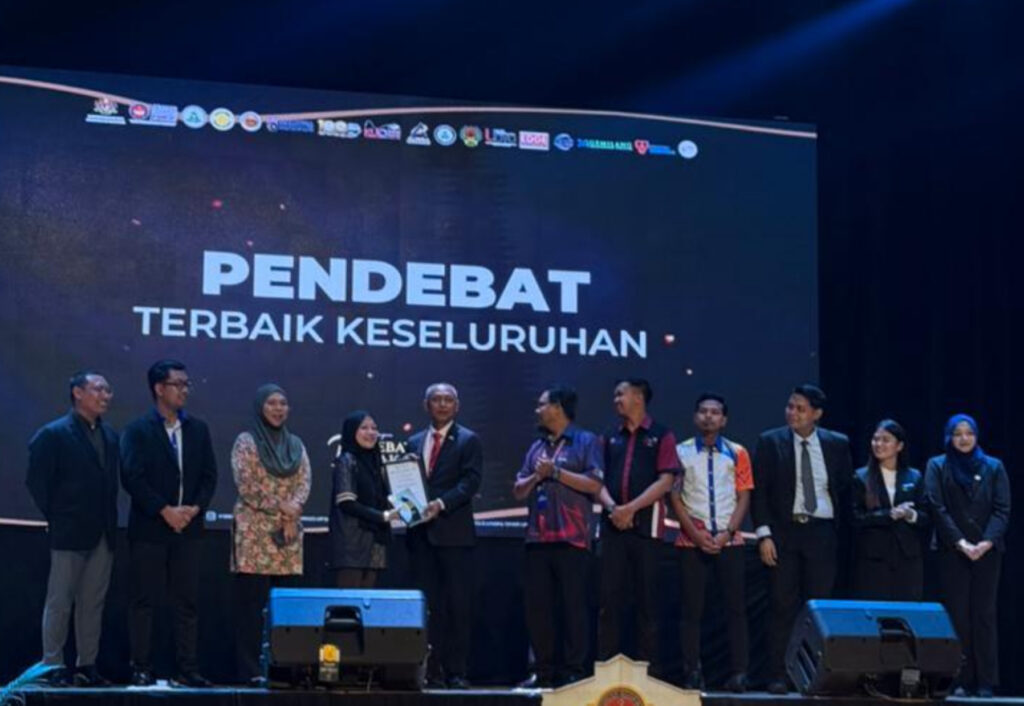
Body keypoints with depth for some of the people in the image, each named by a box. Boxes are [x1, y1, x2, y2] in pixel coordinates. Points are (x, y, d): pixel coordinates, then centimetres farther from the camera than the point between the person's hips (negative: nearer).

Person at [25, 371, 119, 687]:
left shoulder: (110, 436, 12)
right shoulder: (53, 434, -6)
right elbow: (37, 480, -6)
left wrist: (109, 521, 8)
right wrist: (56, 518, -5)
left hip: (102, 534, 6)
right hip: (69, 533, -6)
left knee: (93, 603, 8)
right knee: (60, 602, 0)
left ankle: (87, 666, 13)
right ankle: (54, 667, 5)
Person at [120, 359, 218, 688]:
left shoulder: (198, 429, 12)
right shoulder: (138, 430, -2)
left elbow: (209, 475, 9)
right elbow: (131, 477, -10)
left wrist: (194, 508, -7)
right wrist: (165, 511, -15)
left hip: (188, 527, 4)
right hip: (149, 528, -4)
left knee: (188, 601, 3)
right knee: (143, 600, -1)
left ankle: (187, 670, 6)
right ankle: (141, 669, 4)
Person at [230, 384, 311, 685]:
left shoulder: (295, 444, 16)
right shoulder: (246, 442, 1)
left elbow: (305, 482, 7)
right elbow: (246, 485, -8)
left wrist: (293, 508, -12)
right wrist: (279, 507, -13)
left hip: (289, 531, 5)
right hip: (255, 532, -5)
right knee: (251, 603, -5)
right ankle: (249, 670, -3)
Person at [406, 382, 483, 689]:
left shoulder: (468, 441, 3)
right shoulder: (414, 442, 17)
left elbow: (470, 481, -8)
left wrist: (441, 504, -20)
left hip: (454, 533, -4)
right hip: (421, 533, 4)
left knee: (458, 604, -4)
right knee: (428, 604, 4)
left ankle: (456, 672, -1)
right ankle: (432, 671, 6)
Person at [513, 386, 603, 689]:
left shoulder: (585, 442, 1)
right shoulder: (537, 447, 19)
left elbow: (594, 484, -10)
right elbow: (519, 491, 17)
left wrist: (555, 472, -9)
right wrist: (537, 476, -3)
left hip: (571, 538, -6)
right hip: (538, 537, 6)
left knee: (573, 606, -4)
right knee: (537, 606, 5)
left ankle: (573, 672, 0)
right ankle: (543, 671, 12)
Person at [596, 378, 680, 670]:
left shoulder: (661, 436, 3)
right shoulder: (610, 438, 16)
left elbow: (665, 481, -6)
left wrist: (631, 508, -13)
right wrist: (612, 507, -8)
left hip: (646, 523, -4)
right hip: (613, 524, 4)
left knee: (646, 598, 0)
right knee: (609, 597, 1)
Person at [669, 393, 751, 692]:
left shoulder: (737, 454, 7)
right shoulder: (681, 452, 6)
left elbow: (744, 498, 5)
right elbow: (675, 496, 3)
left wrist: (726, 533, -8)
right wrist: (696, 533, -8)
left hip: (729, 541, 0)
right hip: (691, 541, 0)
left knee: (736, 607, -3)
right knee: (692, 608, 0)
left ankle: (738, 673, -3)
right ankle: (693, 673, 1)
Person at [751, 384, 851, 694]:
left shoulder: (837, 444, 8)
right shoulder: (770, 442, 3)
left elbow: (847, 490, 13)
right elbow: (759, 491, 1)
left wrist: (844, 530, 5)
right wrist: (764, 534, -8)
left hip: (823, 533, 1)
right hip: (783, 532, -1)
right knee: (784, 607, -2)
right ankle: (778, 676, 0)